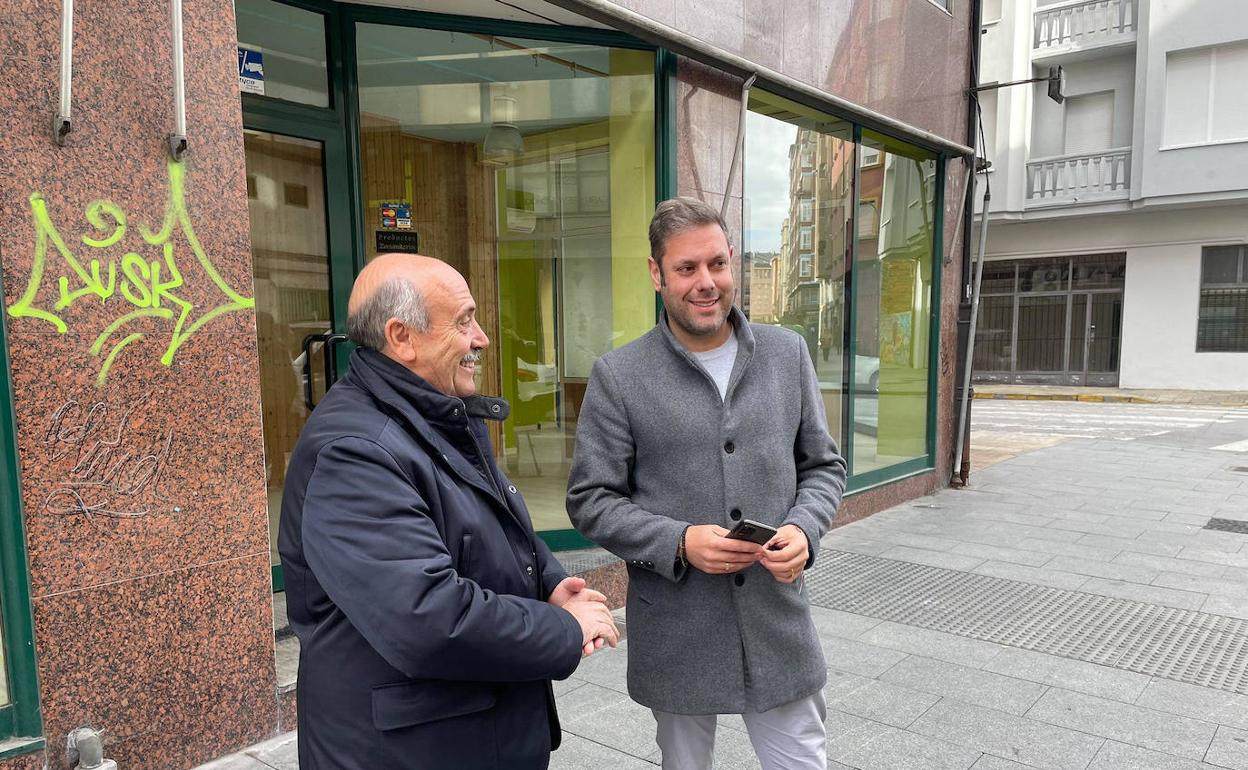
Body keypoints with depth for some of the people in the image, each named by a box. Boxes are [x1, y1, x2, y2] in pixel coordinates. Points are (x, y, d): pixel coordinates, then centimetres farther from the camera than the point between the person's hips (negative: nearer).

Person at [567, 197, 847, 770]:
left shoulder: (787, 353, 1)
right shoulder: (618, 375, -8)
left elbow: (823, 466, 8)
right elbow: (590, 500, -6)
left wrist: (804, 530, -12)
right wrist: (678, 543, -20)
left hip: (778, 622, 2)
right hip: (675, 635, -1)